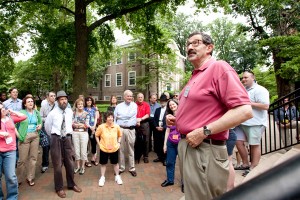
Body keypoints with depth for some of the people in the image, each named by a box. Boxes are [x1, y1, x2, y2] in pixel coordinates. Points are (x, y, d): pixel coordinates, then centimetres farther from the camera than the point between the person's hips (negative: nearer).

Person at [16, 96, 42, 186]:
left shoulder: (37, 113, 9)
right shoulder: (21, 112, -3)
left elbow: (40, 121, 20)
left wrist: (40, 125, -2)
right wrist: (18, 135, -11)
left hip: (35, 136, 4)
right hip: (24, 137, -4)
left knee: (33, 158, 8)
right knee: (22, 159, 0)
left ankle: (30, 178, 22)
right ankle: (19, 179, 19)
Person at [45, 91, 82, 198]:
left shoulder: (70, 112, 2)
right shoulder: (53, 113, -6)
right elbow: (47, 126, 7)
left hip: (67, 138, 3)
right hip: (56, 139, -2)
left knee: (70, 163, 12)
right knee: (57, 164, 8)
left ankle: (71, 184, 32)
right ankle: (59, 188, 26)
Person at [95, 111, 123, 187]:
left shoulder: (116, 126, -10)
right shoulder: (101, 127, -15)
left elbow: (119, 135, 9)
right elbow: (96, 135, 0)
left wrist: (118, 142, 0)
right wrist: (99, 144, -4)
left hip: (114, 149, 1)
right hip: (104, 149, -1)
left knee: (115, 163, 16)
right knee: (103, 163, 13)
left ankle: (117, 176, 34)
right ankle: (102, 177, 32)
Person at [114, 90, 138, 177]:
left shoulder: (134, 105, 1)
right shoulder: (118, 106, 6)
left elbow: (130, 115, -13)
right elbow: (114, 118, 5)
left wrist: (120, 116, -1)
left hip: (130, 130, -1)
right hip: (120, 129, 2)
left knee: (131, 149, 8)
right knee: (120, 149, 9)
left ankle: (132, 168, 21)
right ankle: (121, 167, 24)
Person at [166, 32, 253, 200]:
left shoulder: (219, 68, -12)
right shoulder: (195, 76, 15)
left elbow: (244, 111, -22)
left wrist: (204, 131, -24)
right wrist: (176, 120, 9)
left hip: (204, 151, -9)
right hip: (187, 145, 9)